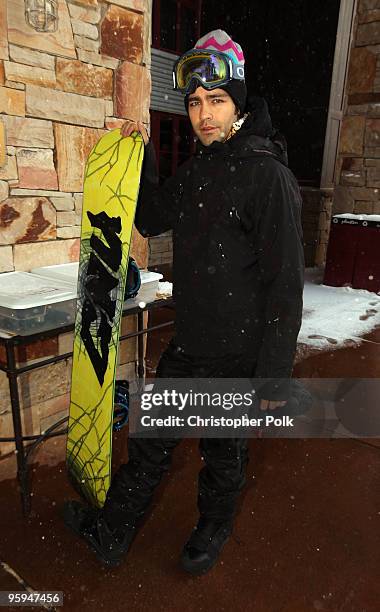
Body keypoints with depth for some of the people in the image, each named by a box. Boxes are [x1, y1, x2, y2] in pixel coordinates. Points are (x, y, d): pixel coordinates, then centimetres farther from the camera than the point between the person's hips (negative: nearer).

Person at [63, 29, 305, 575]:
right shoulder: (195, 169, 8)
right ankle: (111, 533, 39)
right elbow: (152, 220, 19)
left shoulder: (267, 174, -16)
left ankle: (213, 531, 46)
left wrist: (274, 378, -17)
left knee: (223, 455, 17)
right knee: (150, 442, 18)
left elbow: (286, 284, -18)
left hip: (237, 355, -6)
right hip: (186, 345, 7)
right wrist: (142, 158, 6)